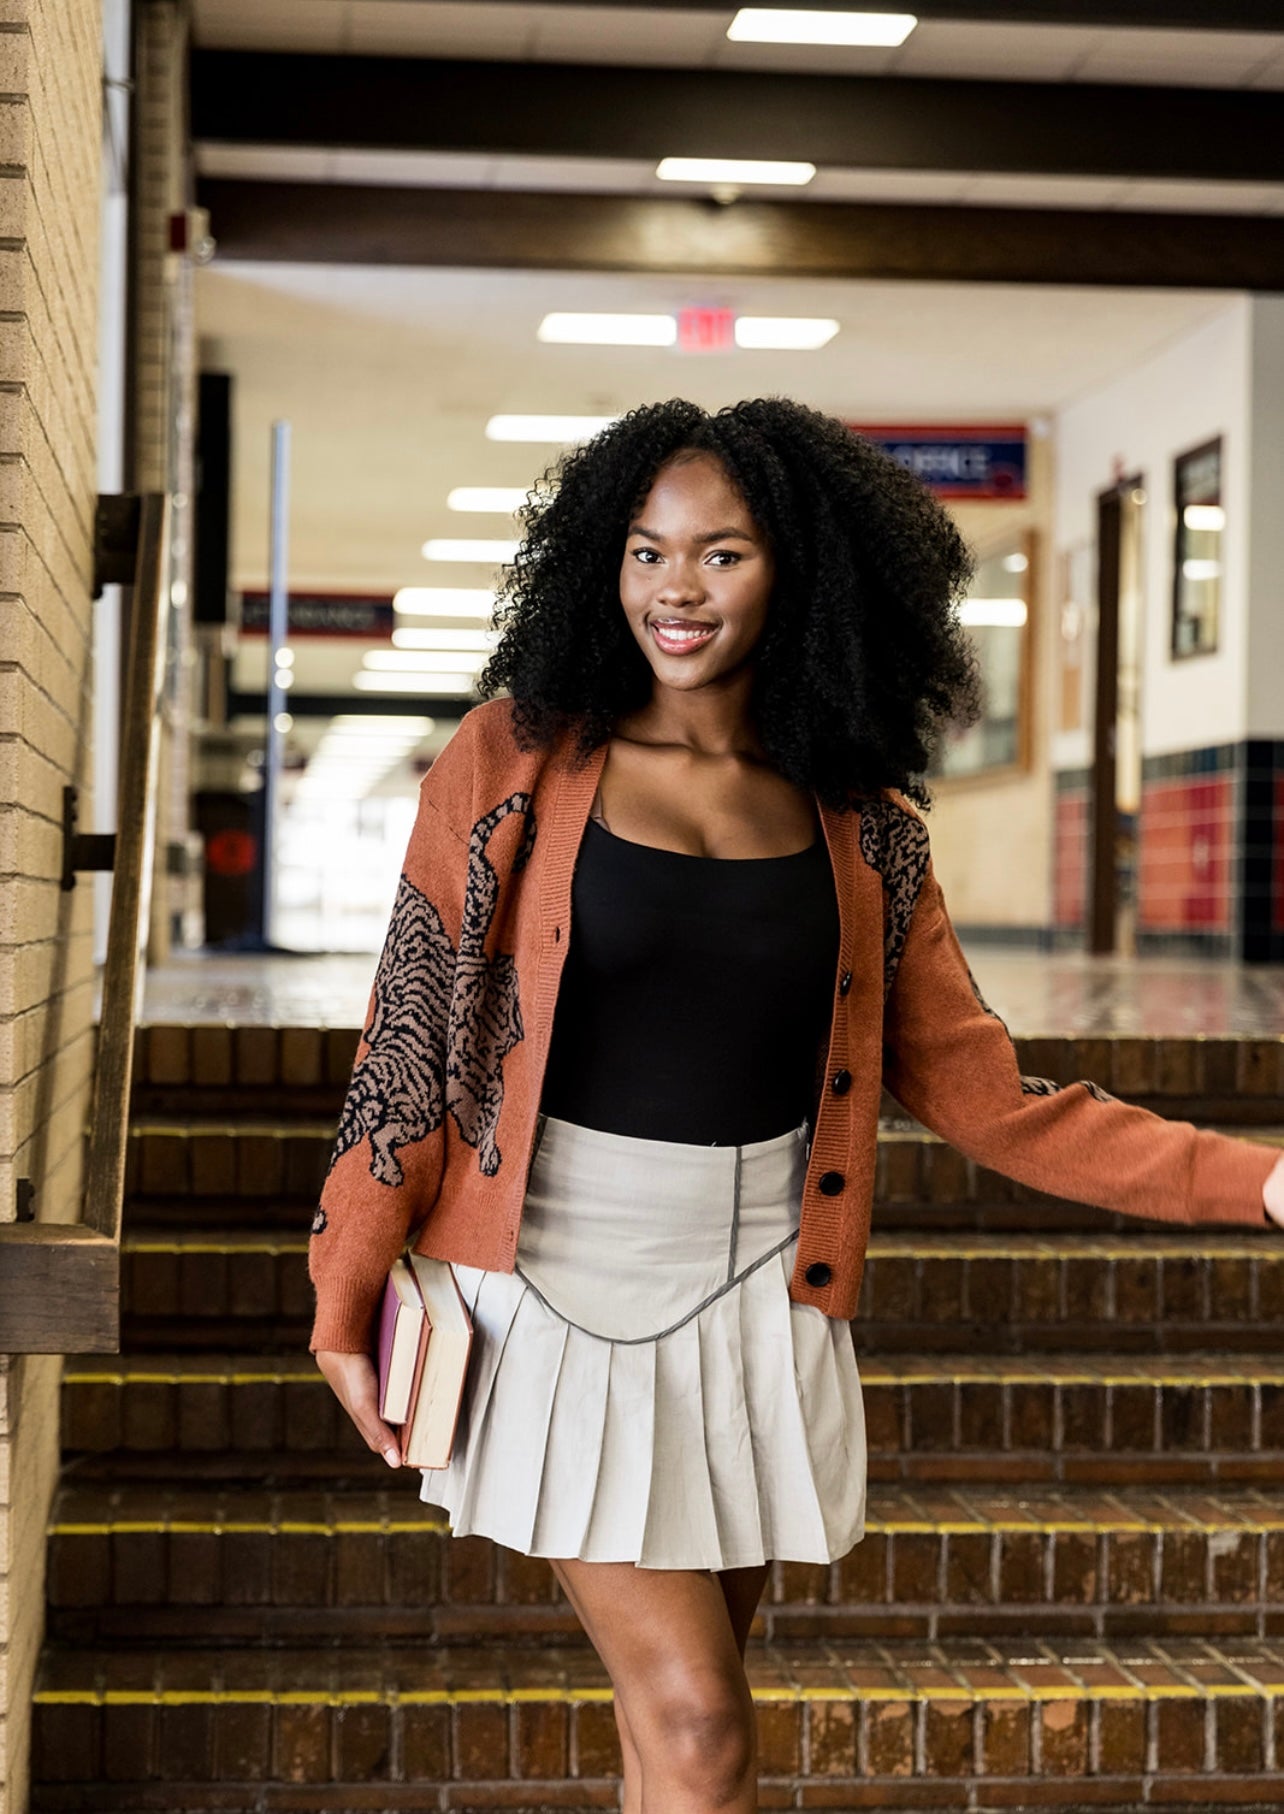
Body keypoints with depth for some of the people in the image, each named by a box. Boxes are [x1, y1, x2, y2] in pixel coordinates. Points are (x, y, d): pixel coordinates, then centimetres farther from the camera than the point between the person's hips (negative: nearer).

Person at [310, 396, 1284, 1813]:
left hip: (753, 1296, 3)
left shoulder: (859, 828, 3)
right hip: (561, 1281, -3)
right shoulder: (518, 760, -5)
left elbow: (974, 1086, 4)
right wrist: (344, 1304, -4)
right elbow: (412, 1032, -3)